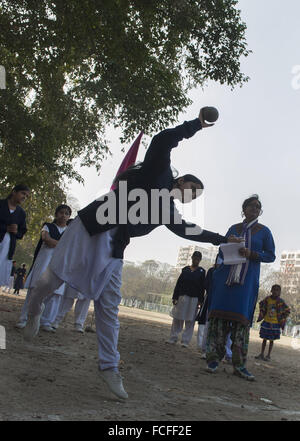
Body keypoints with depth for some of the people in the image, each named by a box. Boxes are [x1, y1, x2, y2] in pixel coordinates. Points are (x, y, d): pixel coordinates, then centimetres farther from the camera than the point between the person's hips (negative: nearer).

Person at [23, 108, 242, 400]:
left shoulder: (168, 212, 19)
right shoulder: (159, 172, 1)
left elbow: (189, 231, 34)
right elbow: (163, 140, -15)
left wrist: (222, 239, 39)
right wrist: (196, 125, -13)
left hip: (112, 250, 7)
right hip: (91, 230, -6)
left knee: (109, 307, 0)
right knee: (52, 279, -4)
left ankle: (109, 367, 5)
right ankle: (34, 312, 29)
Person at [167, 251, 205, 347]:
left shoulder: (201, 272, 2)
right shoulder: (185, 269, 8)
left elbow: (202, 287, -1)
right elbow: (178, 283, 7)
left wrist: (200, 301, -9)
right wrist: (175, 297, 1)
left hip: (194, 299, -2)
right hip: (182, 297, 2)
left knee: (190, 321, 0)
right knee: (177, 319, 5)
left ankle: (185, 341, 4)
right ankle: (173, 338, 13)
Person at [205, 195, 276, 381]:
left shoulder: (264, 231, 8)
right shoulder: (233, 229, 15)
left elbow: (271, 255, 4)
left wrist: (251, 254, -12)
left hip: (248, 279, -2)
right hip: (226, 274, 2)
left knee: (242, 317, -9)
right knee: (220, 314, -7)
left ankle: (239, 364, -7)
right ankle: (214, 357, -4)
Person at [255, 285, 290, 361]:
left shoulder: (280, 302, -12)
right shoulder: (267, 299, -5)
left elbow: (287, 311, -3)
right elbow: (261, 304, 16)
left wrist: (282, 319, -4)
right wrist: (261, 313, 10)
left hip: (275, 324, -2)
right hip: (266, 322, 2)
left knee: (271, 340, 6)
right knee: (264, 339, 11)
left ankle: (268, 356, 17)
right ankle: (262, 354, 21)